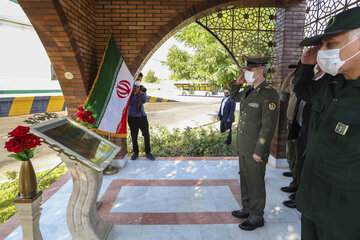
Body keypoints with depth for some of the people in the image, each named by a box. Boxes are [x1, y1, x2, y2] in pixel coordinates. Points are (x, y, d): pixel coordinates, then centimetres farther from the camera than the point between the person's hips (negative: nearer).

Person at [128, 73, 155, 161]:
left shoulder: (142, 88, 7)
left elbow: (143, 101, -2)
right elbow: (129, 102, -10)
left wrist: (142, 93, -20)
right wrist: (135, 93, -23)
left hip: (142, 115, 2)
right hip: (132, 115, -2)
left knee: (146, 134, 1)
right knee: (134, 135, 7)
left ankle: (148, 153, 13)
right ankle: (135, 152, 23)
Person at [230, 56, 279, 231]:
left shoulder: (269, 94, -19)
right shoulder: (248, 90, 6)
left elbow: (268, 127, -20)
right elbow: (233, 97, 28)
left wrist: (259, 152, -18)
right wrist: (238, 83, 9)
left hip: (255, 149, -8)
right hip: (243, 147, 8)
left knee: (255, 183, 8)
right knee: (245, 180, 21)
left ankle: (256, 217, 28)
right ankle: (247, 209, 40)